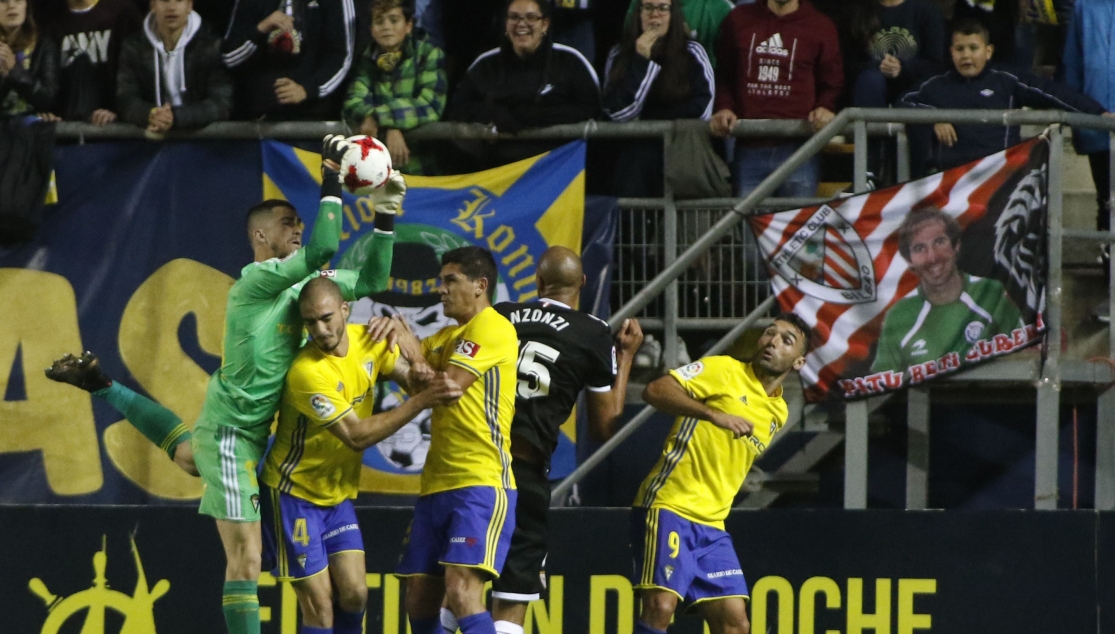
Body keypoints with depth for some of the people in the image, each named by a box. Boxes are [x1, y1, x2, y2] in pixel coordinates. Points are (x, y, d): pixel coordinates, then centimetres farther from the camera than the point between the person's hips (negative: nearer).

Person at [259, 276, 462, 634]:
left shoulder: (368, 340, -6)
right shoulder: (306, 373, -27)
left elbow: (407, 374, 7)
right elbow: (357, 436, -27)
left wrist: (427, 380, -17)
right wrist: (421, 402, -28)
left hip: (338, 496, 6)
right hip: (294, 494, -6)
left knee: (354, 594, -1)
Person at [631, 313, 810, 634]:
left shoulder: (778, 413, 18)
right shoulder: (725, 370, -3)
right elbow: (655, 390, -17)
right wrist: (714, 414, -28)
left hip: (711, 523, 7)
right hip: (669, 508, -7)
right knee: (660, 606, -21)